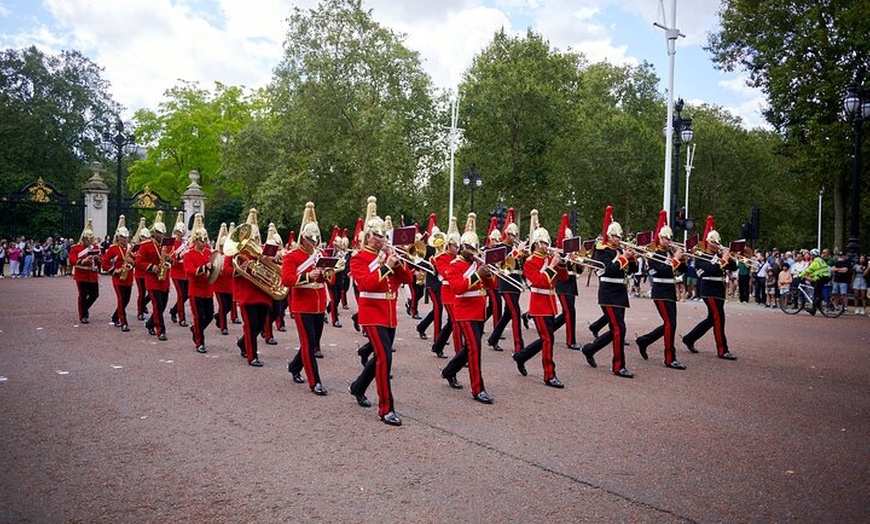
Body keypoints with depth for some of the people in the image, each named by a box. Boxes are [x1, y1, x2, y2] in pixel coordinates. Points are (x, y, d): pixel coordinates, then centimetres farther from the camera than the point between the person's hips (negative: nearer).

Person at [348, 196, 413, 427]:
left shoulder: (389, 256, 13)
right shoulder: (359, 259, -6)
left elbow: (408, 280, 6)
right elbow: (366, 283, -22)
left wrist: (398, 264, -11)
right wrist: (386, 266, -24)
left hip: (389, 315, 7)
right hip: (372, 314, -7)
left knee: (381, 356, 17)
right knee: (385, 357, -17)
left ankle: (358, 388, 42)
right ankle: (386, 409, -11)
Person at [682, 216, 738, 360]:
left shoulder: (719, 255, 15)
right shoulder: (700, 257, -6)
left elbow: (733, 267, 10)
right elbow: (711, 269, -22)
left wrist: (729, 258, -6)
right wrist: (723, 261, -18)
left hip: (719, 290, 8)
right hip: (709, 290, -8)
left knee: (712, 319, 12)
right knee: (719, 318, -9)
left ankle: (689, 339, 25)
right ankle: (722, 350, -3)